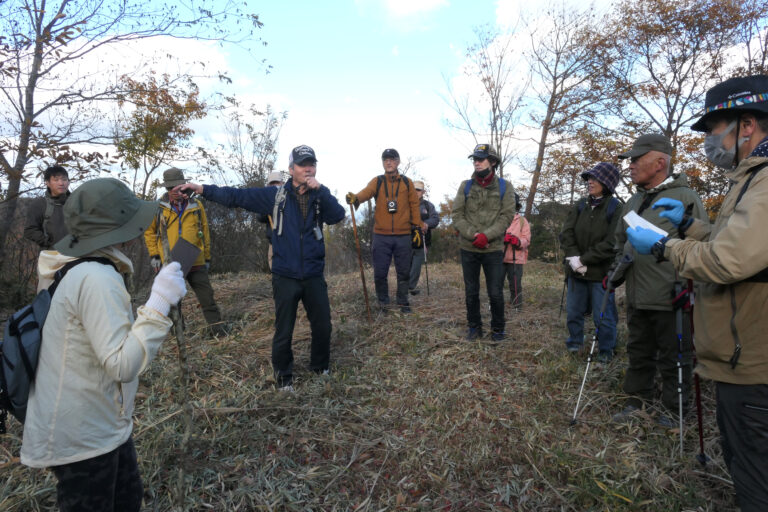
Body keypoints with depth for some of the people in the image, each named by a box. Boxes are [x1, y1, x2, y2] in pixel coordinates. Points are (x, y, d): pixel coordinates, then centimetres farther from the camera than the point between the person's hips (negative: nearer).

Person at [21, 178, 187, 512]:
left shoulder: (82, 271, 4)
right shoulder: (97, 279, -27)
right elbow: (122, 366, -29)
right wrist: (159, 303, -30)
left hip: (100, 427, 9)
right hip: (80, 438, -9)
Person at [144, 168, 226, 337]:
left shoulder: (196, 206, 3)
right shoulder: (159, 207, 1)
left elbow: (205, 233, 10)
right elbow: (149, 232, 11)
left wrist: (207, 257, 10)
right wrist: (154, 255, 2)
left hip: (195, 261, 0)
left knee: (207, 297, 2)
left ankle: (218, 329, 11)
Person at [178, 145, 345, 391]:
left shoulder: (320, 196, 3)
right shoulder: (276, 195, -1)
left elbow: (338, 216, -15)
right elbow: (237, 196, -1)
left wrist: (320, 189, -22)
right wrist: (200, 188, -8)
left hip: (314, 276, 2)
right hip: (285, 277, -2)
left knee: (323, 326, 11)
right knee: (283, 332, 6)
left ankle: (320, 367, 37)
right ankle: (283, 376, 29)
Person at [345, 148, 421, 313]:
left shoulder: (407, 182, 8)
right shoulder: (377, 181, 4)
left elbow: (414, 205, 11)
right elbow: (366, 192, -15)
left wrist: (417, 226, 6)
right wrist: (355, 198, -36)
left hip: (403, 236, 1)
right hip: (381, 236, -1)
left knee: (404, 272, 9)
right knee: (380, 273, 3)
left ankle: (403, 303, 24)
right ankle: (383, 302, 22)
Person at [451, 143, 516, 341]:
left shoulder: (504, 186, 2)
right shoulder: (466, 186, 5)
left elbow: (507, 216, -5)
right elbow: (456, 215, -1)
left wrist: (486, 235, -17)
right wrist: (473, 235, -14)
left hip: (493, 249, -1)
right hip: (468, 248, 2)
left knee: (496, 293, 4)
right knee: (471, 292, 11)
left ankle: (498, 328, 23)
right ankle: (474, 326, 27)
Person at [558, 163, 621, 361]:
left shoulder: (615, 208, -8)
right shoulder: (580, 205, 6)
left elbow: (611, 244, -16)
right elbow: (566, 233, -1)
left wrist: (584, 259, -17)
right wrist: (573, 258, -15)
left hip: (601, 272, -4)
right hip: (576, 270, 5)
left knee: (603, 315, 5)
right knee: (573, 310, 15)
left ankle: (606, 350, 23)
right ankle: (574, 343, 34)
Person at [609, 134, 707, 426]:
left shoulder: (684, 198, -10)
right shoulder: (634, 201, 13)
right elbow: (621, 241, 23)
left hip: (670, 300, -7)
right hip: (636, 298, 7)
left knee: (673, 357, 8)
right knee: (639, 353, 17)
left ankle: (673, 409, 26)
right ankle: (638, 400, 32)